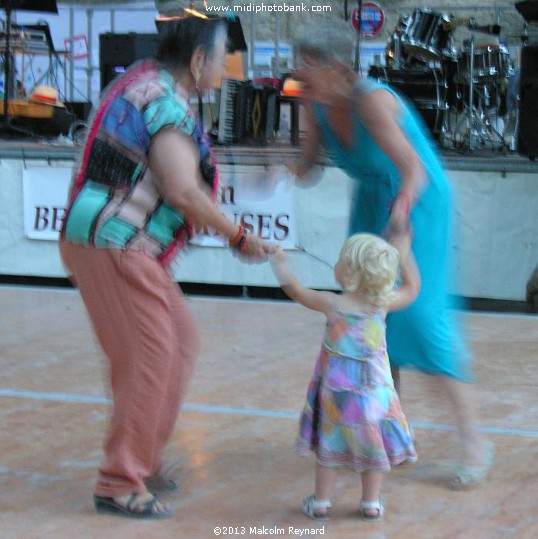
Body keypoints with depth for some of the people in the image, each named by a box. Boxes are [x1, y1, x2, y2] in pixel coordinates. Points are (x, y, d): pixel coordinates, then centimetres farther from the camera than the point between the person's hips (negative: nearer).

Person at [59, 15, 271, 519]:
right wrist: (238, 237, -13)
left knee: (180, 341, 15)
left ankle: (143, 457, 23)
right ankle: (119, 485, 0)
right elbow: (183, 192, -23)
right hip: (115, 248, -10)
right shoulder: (167, 105, -17)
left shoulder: (140, 83, 14)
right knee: (149, 357, -7)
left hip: (119, 245, 10)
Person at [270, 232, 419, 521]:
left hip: (336, 391, -1)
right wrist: (404, 255, 19)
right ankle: (371, 503, 22)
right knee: (371, 444, 14)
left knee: (329, 444, 12)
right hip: (374, 391, 1)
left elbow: (295, 290, 3)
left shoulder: (332, 304, -14)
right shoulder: (383, 303, -10)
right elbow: (412, 288, 10)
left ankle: (320, 502, 20)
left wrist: (279, 263, 19)